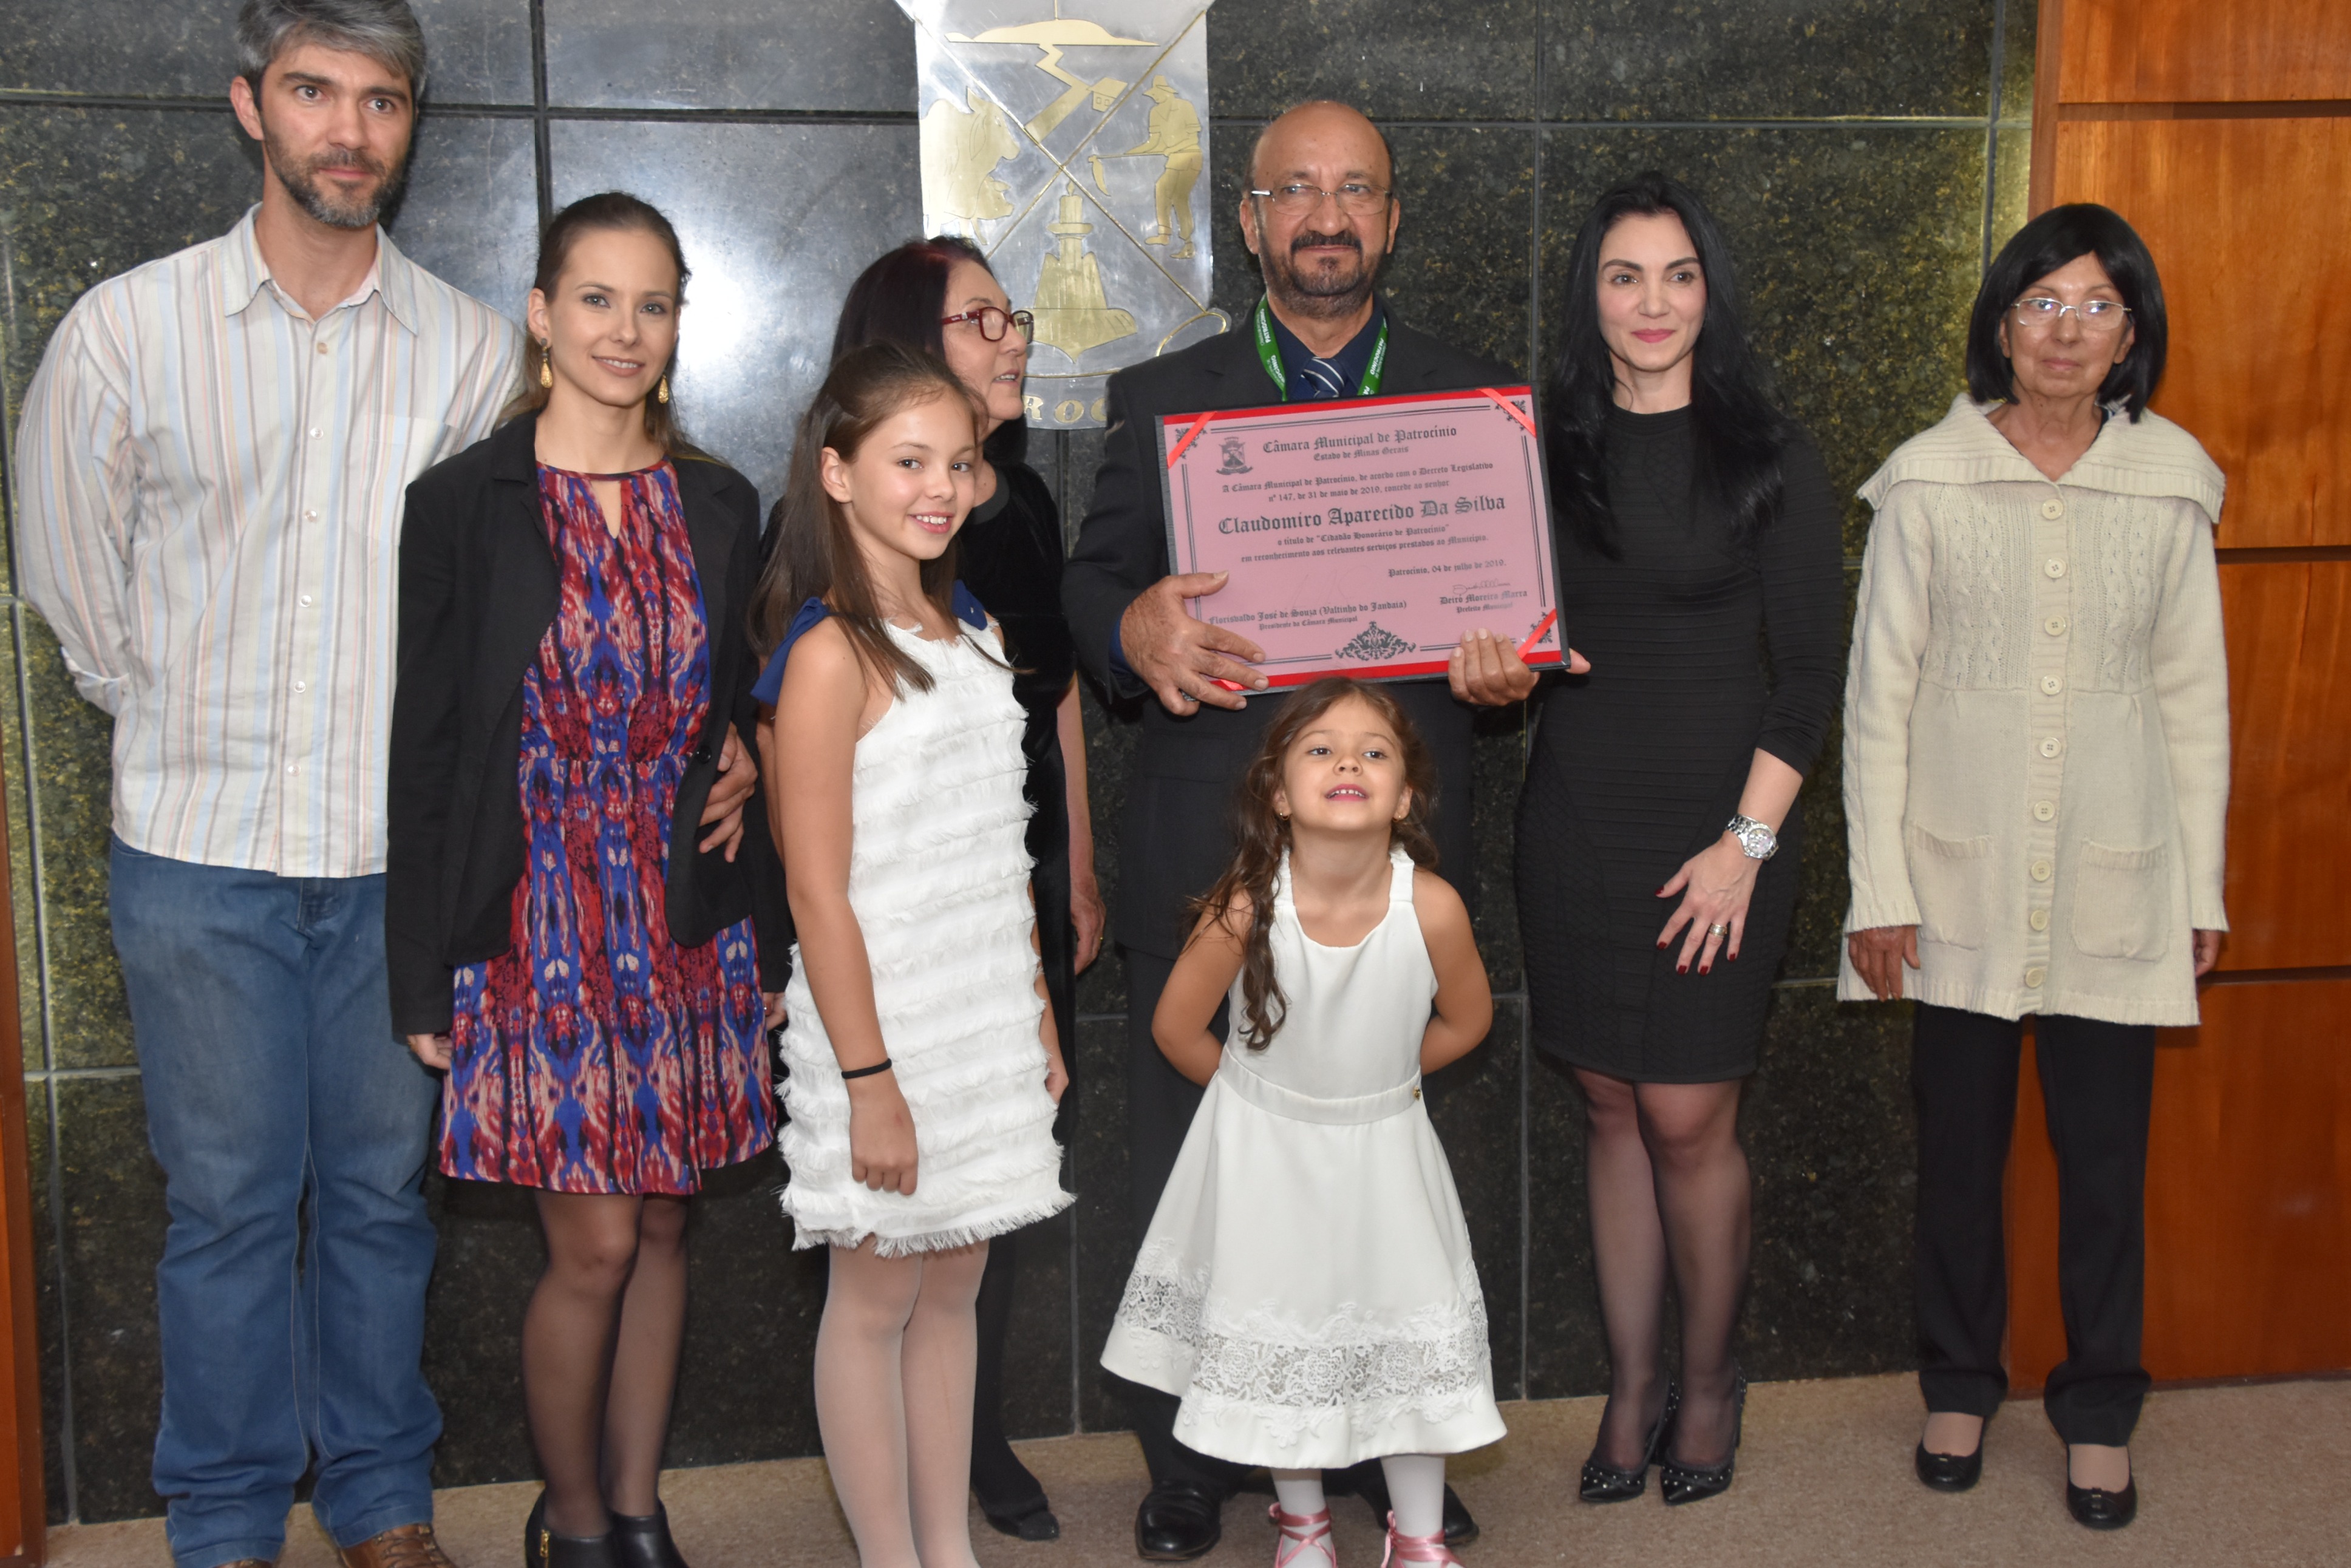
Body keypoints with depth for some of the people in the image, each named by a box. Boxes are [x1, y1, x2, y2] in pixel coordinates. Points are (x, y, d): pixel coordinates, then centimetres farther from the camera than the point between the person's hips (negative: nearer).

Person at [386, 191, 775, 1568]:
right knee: (596, 1245, -2)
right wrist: (424, 978, -6)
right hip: (539, 925, -4)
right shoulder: (465, 503, -6)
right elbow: (425, 745, -5)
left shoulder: (718, 507, 6)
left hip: (687, 925, 4)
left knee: (663, 1225, 11)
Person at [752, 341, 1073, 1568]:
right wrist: (869, 1080, -18)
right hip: (884, 1021, -7)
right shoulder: (830, 653, -15)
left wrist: (1038, 1011, 15)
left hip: (987, 1020, 7)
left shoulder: (972, 632, 9)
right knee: (879, 1295, 6)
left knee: (954, 1282, 15)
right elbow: (819, 892, -17)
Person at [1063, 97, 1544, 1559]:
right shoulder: (1162, 399, 9)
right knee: (1189, 1175, 6)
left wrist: (1507, 666, -14)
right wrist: (1136, 630, -19)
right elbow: (1091, 587, 5)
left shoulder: (1481, 400, 10)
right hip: (1204, 855, 0)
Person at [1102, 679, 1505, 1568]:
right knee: (1278, 1331, 13)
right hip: (1266, 1152, 0)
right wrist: (1260, 1092, 4)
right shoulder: (1247, 906, -25)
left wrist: (1371, 1080, 6)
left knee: (1412, 1336, 7)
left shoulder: (1431, 907, -24)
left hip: (1383, 1151, 1)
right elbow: (1177, 1028, -9)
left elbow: (1466, 1022, -3)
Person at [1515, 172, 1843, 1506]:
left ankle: (1710, 1380, 21)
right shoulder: (1547, 448, 6)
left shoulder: (1768, 457, -4)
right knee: (1613, 1107, 10)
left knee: (1689, 1120, -1)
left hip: (1717, 818, -3)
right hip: (1576, 816, 4)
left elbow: (1809, 670, -5)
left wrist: (1747, 840, -11)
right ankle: (1632, 1387, 22)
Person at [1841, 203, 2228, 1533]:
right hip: (1962, 874, 0)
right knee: (1961, 1145, 11)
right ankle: (1962, 1383, 32)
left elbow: (2195, 697, 6)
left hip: (2115, 878, 1)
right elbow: (1879, 692, -2)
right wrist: (1879, 887, -5)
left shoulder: (2172, 480, 1)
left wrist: (2204, 888, 6)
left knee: (2106, 1155, 7)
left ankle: (2100, 1409, 27)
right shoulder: (1928, 479, -4)